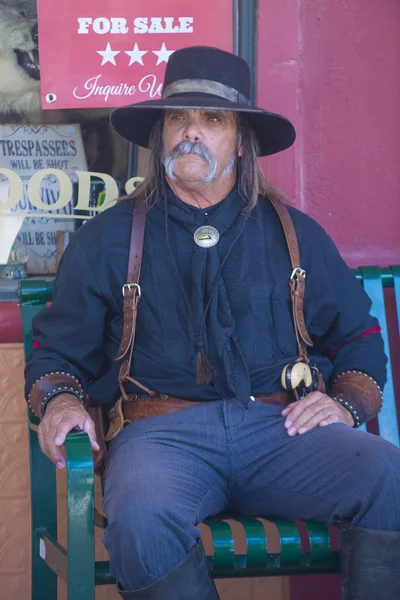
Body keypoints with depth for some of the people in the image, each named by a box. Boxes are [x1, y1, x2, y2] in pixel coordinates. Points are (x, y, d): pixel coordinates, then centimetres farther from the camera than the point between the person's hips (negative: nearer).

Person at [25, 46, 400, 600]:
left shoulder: (295, 234, 18)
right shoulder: (107, 239, 14)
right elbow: (58, 349, 19)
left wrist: (346, 405, 3)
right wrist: (59, 399, -4)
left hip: (280, 428, 1)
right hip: (162, 430, -1)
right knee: (140, 521, -37)